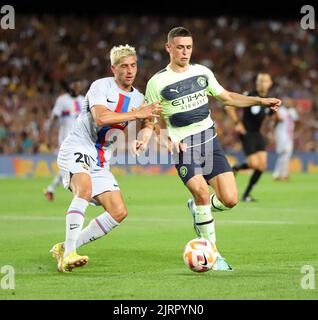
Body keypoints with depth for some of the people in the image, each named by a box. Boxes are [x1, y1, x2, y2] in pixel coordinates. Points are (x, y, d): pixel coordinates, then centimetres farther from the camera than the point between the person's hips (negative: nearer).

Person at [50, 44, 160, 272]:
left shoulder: (138, 98, 10)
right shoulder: (101, 86, -10)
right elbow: (100, 118, -26)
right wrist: (136, 114, -25)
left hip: (100, 160, 7)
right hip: (76, 149, -7)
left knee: (119, 212, -3)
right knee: (85, 188, -36)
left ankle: (64, 249, 4)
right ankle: (68, 254, -38)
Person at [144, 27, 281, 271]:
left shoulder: (202, 73, 8)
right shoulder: (157, 83, -4)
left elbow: (227, 97, 20)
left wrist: (261, 101, 12)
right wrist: (167, 138, -17)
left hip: (209, 140, 4)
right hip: (183, 146, -4)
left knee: (230, 200, -8)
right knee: (202, 192, -24)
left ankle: (197, 208, 26)